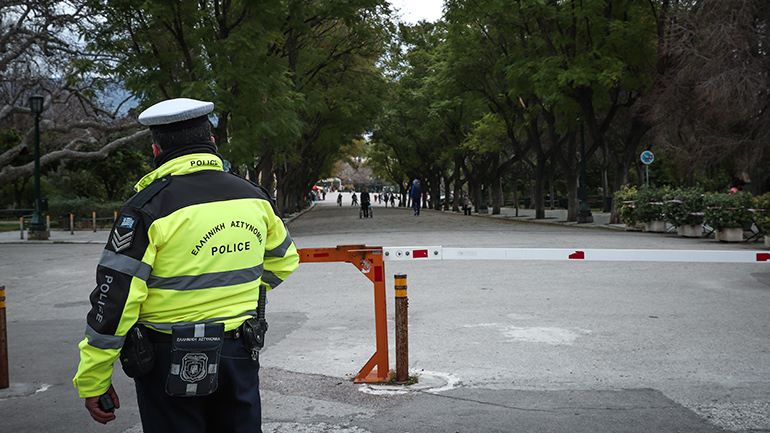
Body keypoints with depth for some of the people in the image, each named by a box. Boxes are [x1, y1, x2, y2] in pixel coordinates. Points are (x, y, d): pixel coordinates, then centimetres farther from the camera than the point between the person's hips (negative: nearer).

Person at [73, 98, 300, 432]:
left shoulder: (147, 209, -14)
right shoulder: (254, 198, 2)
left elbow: (114, 301, -14)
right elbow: (284, 261, 18)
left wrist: (93, 382, -6)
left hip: (170, 363, -4)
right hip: (241, 355, 5)